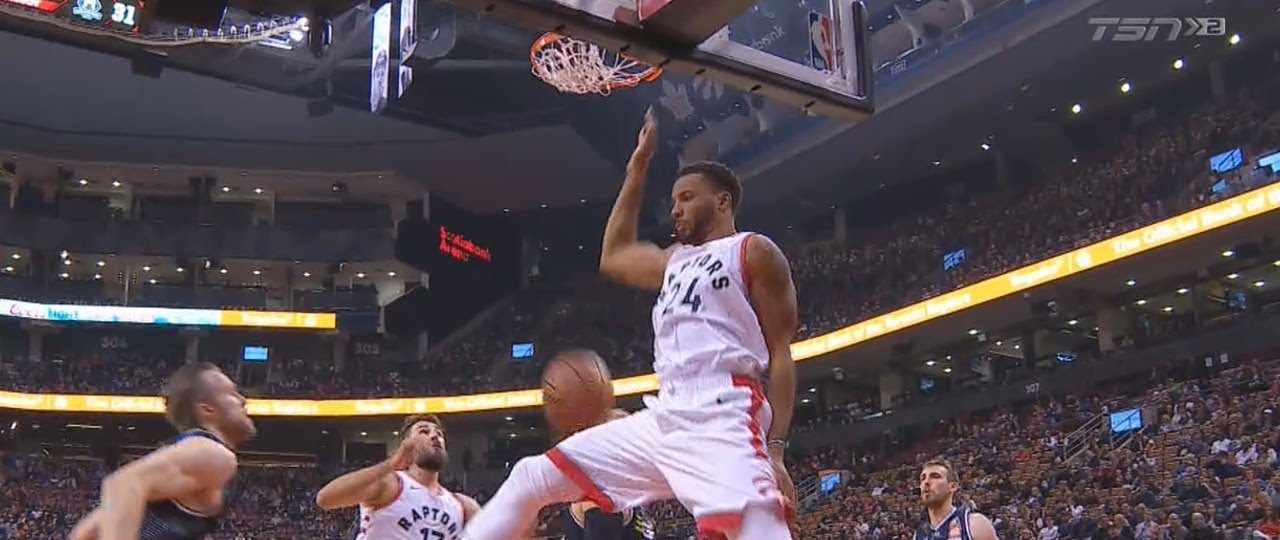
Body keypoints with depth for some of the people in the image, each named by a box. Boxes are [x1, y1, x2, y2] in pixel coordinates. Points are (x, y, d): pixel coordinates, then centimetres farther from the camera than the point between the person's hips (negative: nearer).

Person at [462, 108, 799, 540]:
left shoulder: (754, 252, 4)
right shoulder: (674, 260, 26)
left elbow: (781, 354, -2)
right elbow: (612, 257, 41)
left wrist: (776, 449, -14)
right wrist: (637, 169, 36)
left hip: (724, 420, -8)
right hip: (663, 419, 8)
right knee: (530, 478, 9)